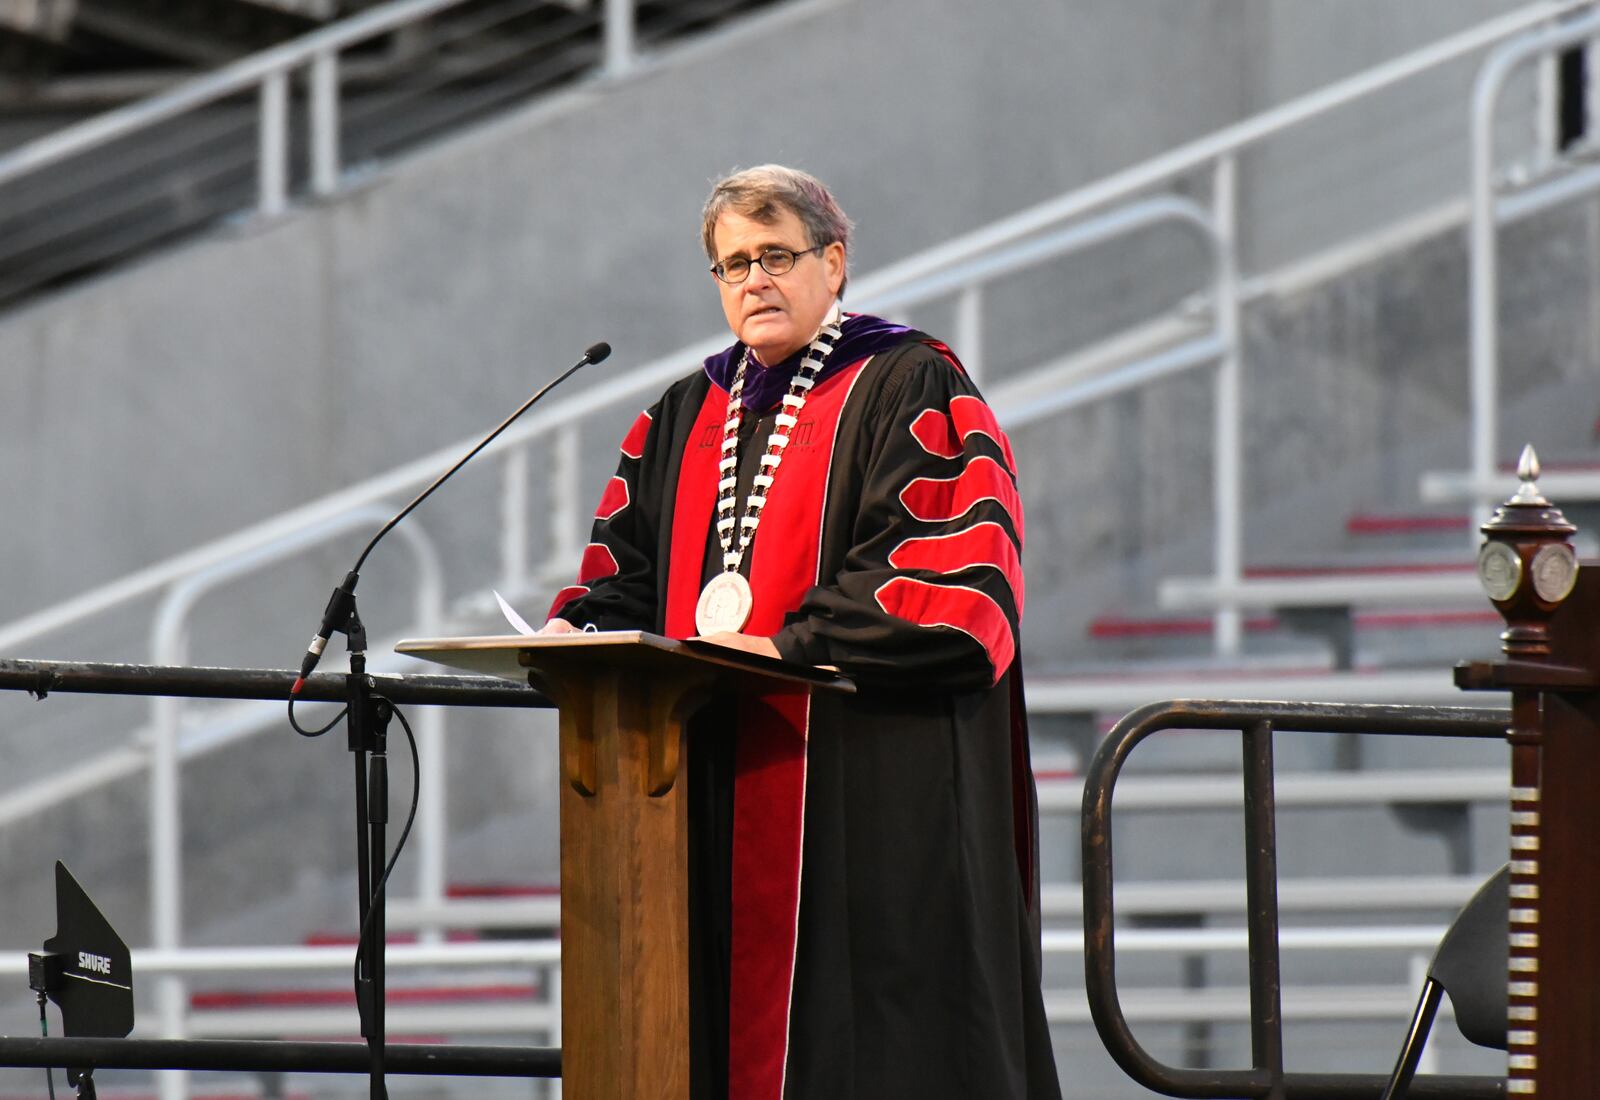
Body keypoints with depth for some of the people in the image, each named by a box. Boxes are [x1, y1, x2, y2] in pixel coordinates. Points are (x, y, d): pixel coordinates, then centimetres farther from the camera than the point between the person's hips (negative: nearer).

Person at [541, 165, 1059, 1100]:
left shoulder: (911, 391, -1)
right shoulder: (690, 417, 19)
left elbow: (942, 575, -13)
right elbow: (630, 576, 17)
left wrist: (789, 645, -21)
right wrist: (578, 634, -5)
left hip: (866, 793, -6)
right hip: (717, 798, 6)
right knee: (730, 1024, 1)